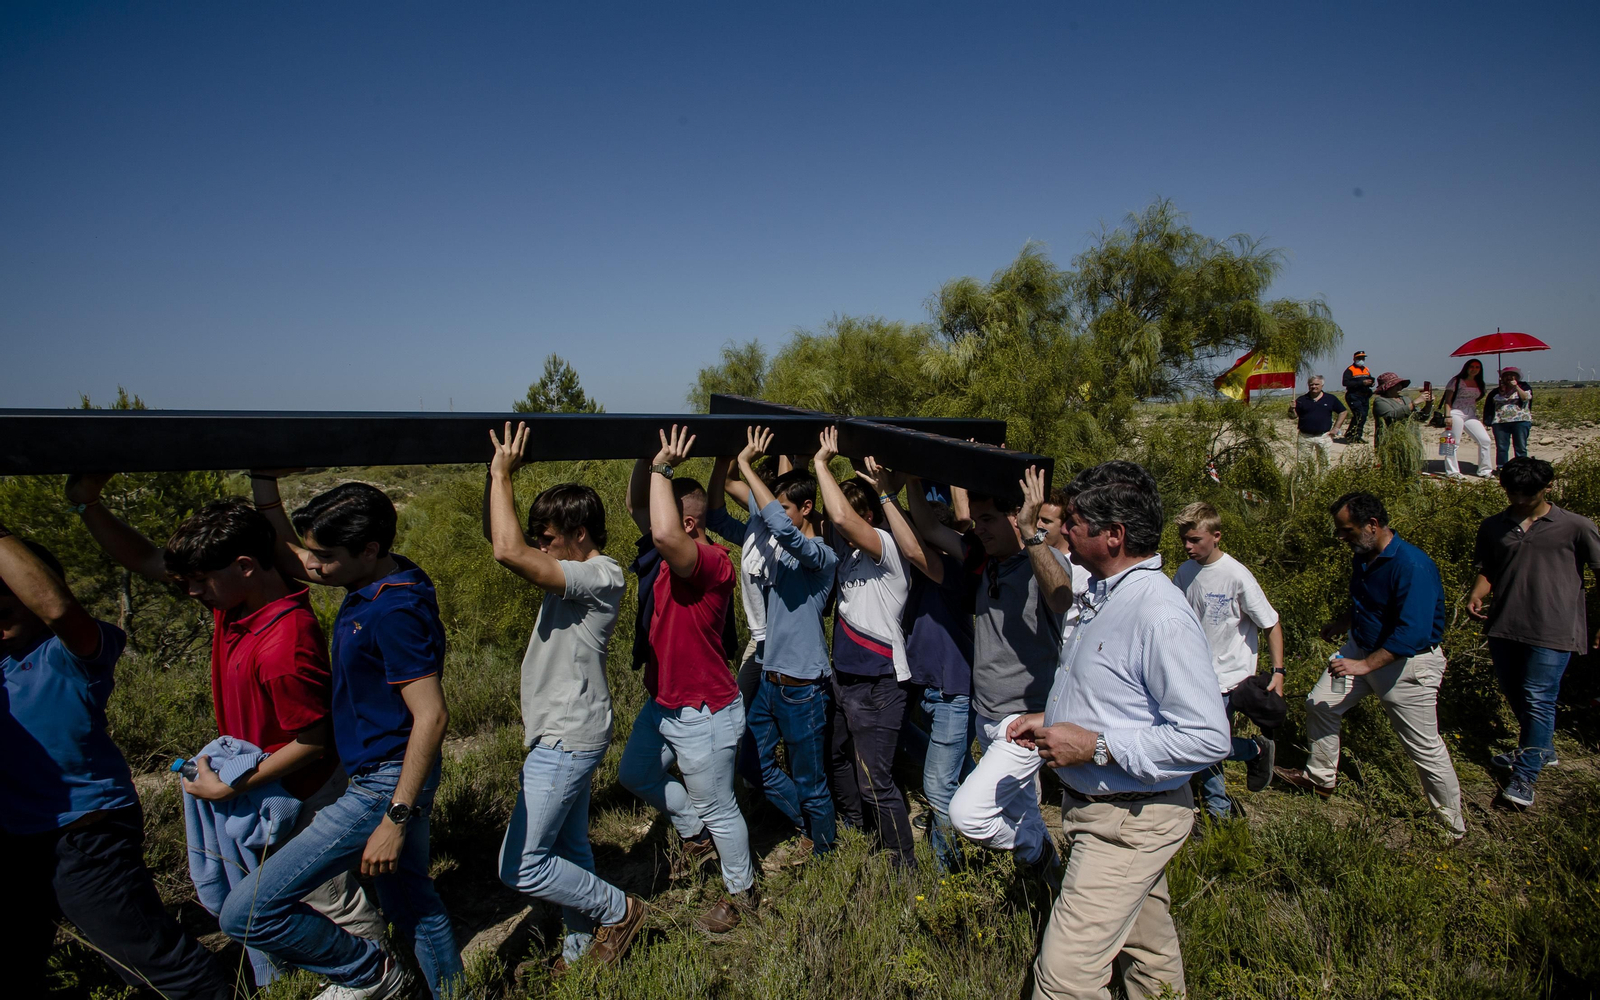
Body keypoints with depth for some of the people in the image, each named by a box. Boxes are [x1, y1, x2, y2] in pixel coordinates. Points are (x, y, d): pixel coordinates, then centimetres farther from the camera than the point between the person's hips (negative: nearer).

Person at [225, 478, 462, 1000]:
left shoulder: (396, 611, -26)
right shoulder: (376, 580, 3)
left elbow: (431, 716, -26)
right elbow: (286, 557, 16)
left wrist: (395, 820, -24)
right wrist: (263, 477, 6)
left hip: (385, 787, -10)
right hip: (390, 779, 10)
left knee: (247, 912, -4)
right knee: (412, 902, 22)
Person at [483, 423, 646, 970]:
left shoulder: (603, 576, -22)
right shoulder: (574, 566, 7)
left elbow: (508, 552, -34)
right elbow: (500, 539, 14)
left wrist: (503, 476, -24)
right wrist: (495, 474, 1)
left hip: (567, 741, -10)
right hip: (561, 736, 10)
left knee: (520, 867, -2)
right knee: (567, 850, 20)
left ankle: (618, 910, 14)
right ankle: (581, 950, 35)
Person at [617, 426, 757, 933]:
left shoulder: (713, 562, -28)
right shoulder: (676, 557, 0)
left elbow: (664, 534, -48)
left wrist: (663, 469, -36)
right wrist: (649, 463, -6)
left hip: (704, 714, -9)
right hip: (663, 702, 9)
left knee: (717, 807, 10)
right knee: (634, 773, 27)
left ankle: (742, 892, 34)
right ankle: (694, 831, 47)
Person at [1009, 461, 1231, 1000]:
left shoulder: (1161, 616, -25)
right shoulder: (1103, 593, 6)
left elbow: (1208, 737, -28)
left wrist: (1096, 747, -26)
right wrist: (1050, 718, 7)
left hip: (1128, 822, -9)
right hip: (1091, 808, 9)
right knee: (1149, 951, 26)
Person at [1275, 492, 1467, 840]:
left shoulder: (1412, 566, -28)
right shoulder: (1363, 557, -1)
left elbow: (1412, 633, -33)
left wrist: (1364, 665, -33)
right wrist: (1342, 623, 25)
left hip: (1407, 663, -8)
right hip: (1362, 648, 8)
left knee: (1424, 747, 4)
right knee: (1319, 704, 11)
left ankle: (1453, 824, 24)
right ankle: (1320, 778, 29)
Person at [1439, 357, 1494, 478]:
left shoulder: (1479, 384, 14)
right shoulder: (1456, 381, -2)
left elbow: (1474, 401, 22)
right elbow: (1447, 400, -6)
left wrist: (1479, 419, 15)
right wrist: (1448, 415, -16)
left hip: (1471, 415, 6)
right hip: (1456, 413, -6)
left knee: (1485, 440, 0)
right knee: (1454, 443, -5)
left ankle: (1485, 470, 10)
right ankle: (1452, 471, 1)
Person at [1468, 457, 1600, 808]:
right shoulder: (1493, 527, 9)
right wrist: (1476, 595, -7)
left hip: (1552, 631, -5)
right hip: (1504, 625, 5)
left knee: (1538, 701, -6)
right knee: (1515, 696, 17)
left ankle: (1525, 775, 3)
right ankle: (1541, 749, 40)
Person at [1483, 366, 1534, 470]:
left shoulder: (1523, 386, 11)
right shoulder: (1496, 391, 14)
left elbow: (1526, 398, -8)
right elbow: (1488, 407, 13)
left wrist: (1516, 386, -12)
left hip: (1520, 421, -1)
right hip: (1500, 423, 1)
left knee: (1521, 448, -1)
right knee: (1501, 448, 0)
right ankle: (1501, 469, 3)